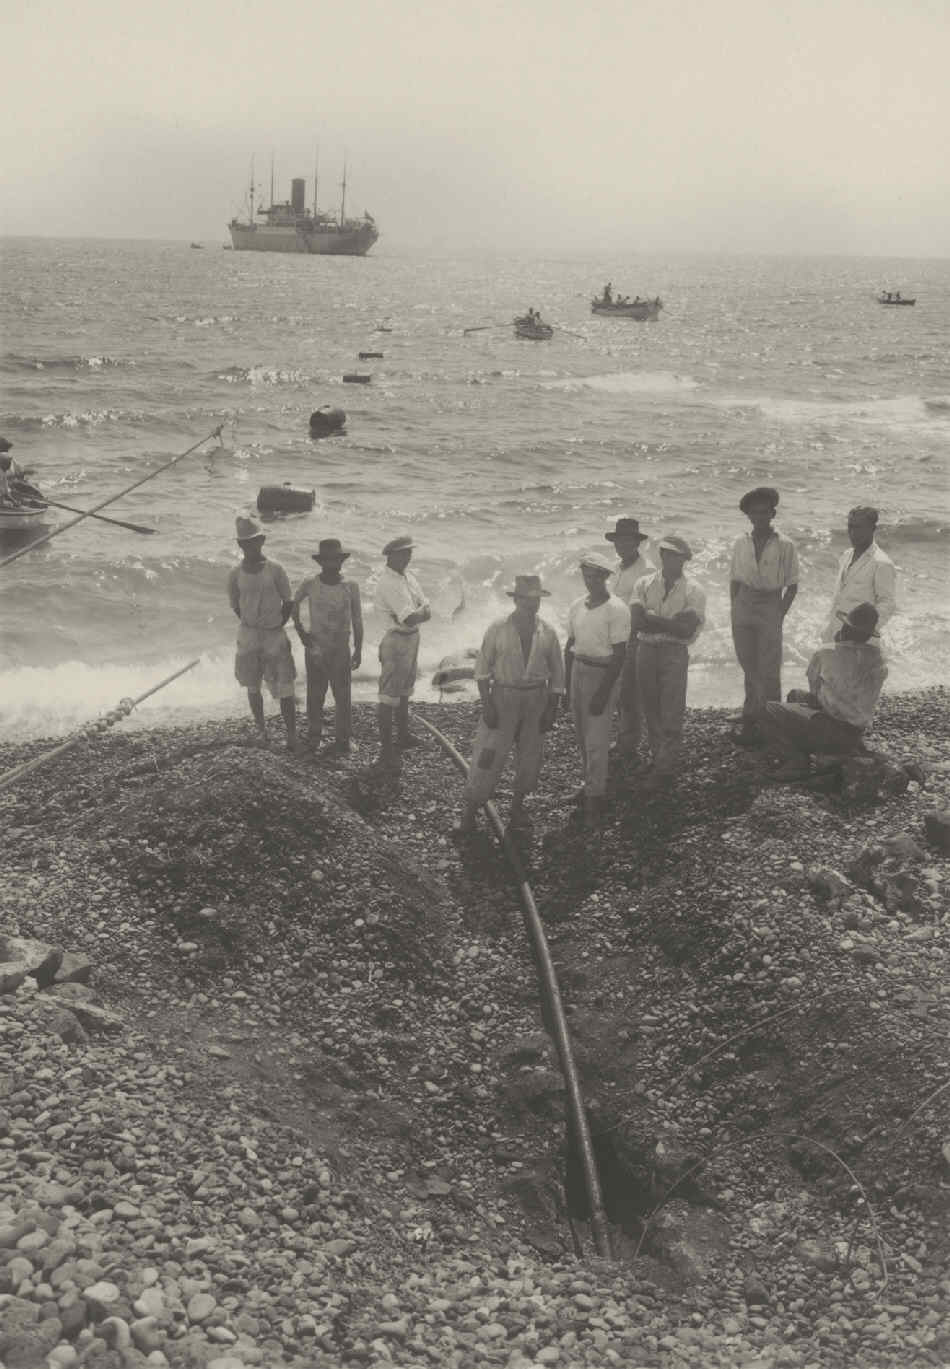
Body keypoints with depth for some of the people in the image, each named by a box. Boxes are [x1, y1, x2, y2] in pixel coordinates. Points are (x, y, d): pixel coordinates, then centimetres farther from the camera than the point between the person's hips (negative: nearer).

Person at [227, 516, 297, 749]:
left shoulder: (275, 570, -7)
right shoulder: (235, 575, -2)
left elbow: (288, 602, 3)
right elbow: (236, 606, 11)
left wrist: (276, 628, 3)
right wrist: (253, 629, 6)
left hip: (275, 637, -2)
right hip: (248, 637, 2)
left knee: (285, 689, -3)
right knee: (253, 687, 10)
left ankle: (292, 737, 4)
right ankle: (261, 730, 25)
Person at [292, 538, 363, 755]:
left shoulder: (351, 586, -5)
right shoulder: (310, 584, -6)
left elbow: (357, 619, 1)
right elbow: (294, 603, 13)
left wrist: (358, 650, -1)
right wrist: (300, 631, 5)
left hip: (341, 649, 0)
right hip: (315, 648, 0)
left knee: (342, 696, 0)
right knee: (315, 695, 7)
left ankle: (342, 740, 11)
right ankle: (314, 737, 22)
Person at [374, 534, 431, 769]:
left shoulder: (408, 576, 6)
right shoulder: (388, 584, -22)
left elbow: (427, 612, 7)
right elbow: (410, 619, -28)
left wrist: (416, 614, -13)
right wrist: (422, 612, -9)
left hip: (412, 638, 9)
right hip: (397, 641, -9)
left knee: (404, 690, 22)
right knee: (389, 697, -4)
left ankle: (403, 736, 37)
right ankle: (386, 749, -1)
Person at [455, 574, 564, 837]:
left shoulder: (547, 633, 0)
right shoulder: (498, 629, -7)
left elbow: (557, 674, 7)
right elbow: (483, 668, -3)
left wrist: (551, 711, 4)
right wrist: (486, 705, -9)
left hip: (536, 698, 3)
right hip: (503, 697, -3)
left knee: (530, 756, 10)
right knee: (488, 757, -4)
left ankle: (517, 806, 30)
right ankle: (469, 814, 4)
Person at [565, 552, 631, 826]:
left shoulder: (616, 610, -13)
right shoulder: (577, 606, 6)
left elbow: (619, 655, -14)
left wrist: (603, 692, -17)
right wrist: (567, 684, 11)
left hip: (604, 673, -6)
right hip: (578, 670, 6)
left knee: (596, 741, -5)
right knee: (582, 734, 12)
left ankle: (595, 798, 3)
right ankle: (592, 784, 28)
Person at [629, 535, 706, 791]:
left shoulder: (693, 591, 0)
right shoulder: (645, 584, 7)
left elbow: (687, 630, -11)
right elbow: (636, 621, -6)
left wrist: (652, 619, -12)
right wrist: (671, 623, -13)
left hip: (675, 653, -3)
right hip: (646, 652, 3)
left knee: (671, 715, -4)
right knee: (651, 711, 8)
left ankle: (665, 770, 1)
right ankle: (658, 758, 21)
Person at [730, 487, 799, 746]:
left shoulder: (785, 545, -5)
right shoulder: (741, 543, 4)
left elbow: (792, 586, -2)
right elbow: (734, 581, 9)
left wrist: (779, 615, -8)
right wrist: (735, 611, 2)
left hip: (770, 607, -4)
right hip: (743, 606, 4)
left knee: (768, 672, -2)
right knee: (750, 670, 11)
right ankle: (751, 724, 20)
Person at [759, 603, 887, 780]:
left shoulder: (824, 654, -14)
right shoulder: (877, 656, -2)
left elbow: (814, 687, 3)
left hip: (832, 732, -7)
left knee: (770, 711, 1)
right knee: (796, 695, 26)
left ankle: (797, 761, -6)